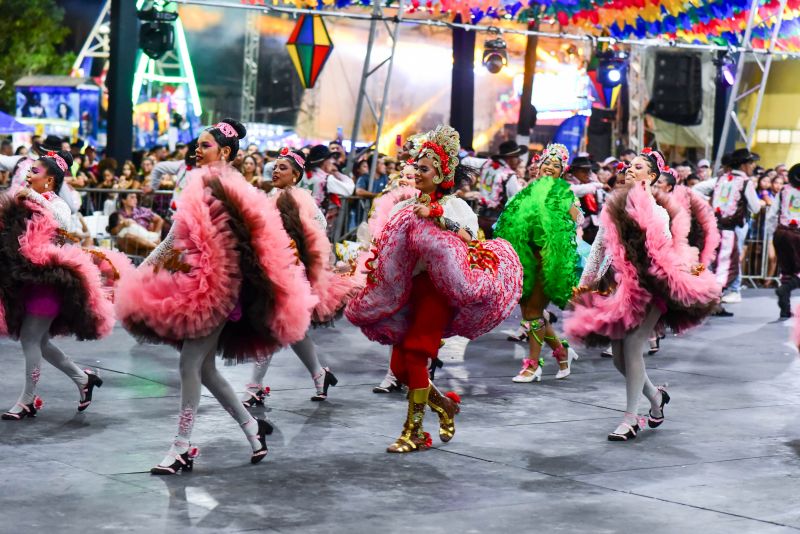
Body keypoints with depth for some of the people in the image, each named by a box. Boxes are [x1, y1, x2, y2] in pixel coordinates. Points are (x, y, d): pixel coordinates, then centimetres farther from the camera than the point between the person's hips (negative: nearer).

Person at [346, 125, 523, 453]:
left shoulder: (454, 206, -1)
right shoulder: (408, 207, 16)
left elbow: (469, 238, -19)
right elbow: (389, 250, 17)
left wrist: (435, 216, -23)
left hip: (437, 289, -6)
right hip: (407, 289, 6)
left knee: (414, 356, -14)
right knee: (399, 365, 2)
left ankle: (414, 431, -5)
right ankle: (444, 405, 25)